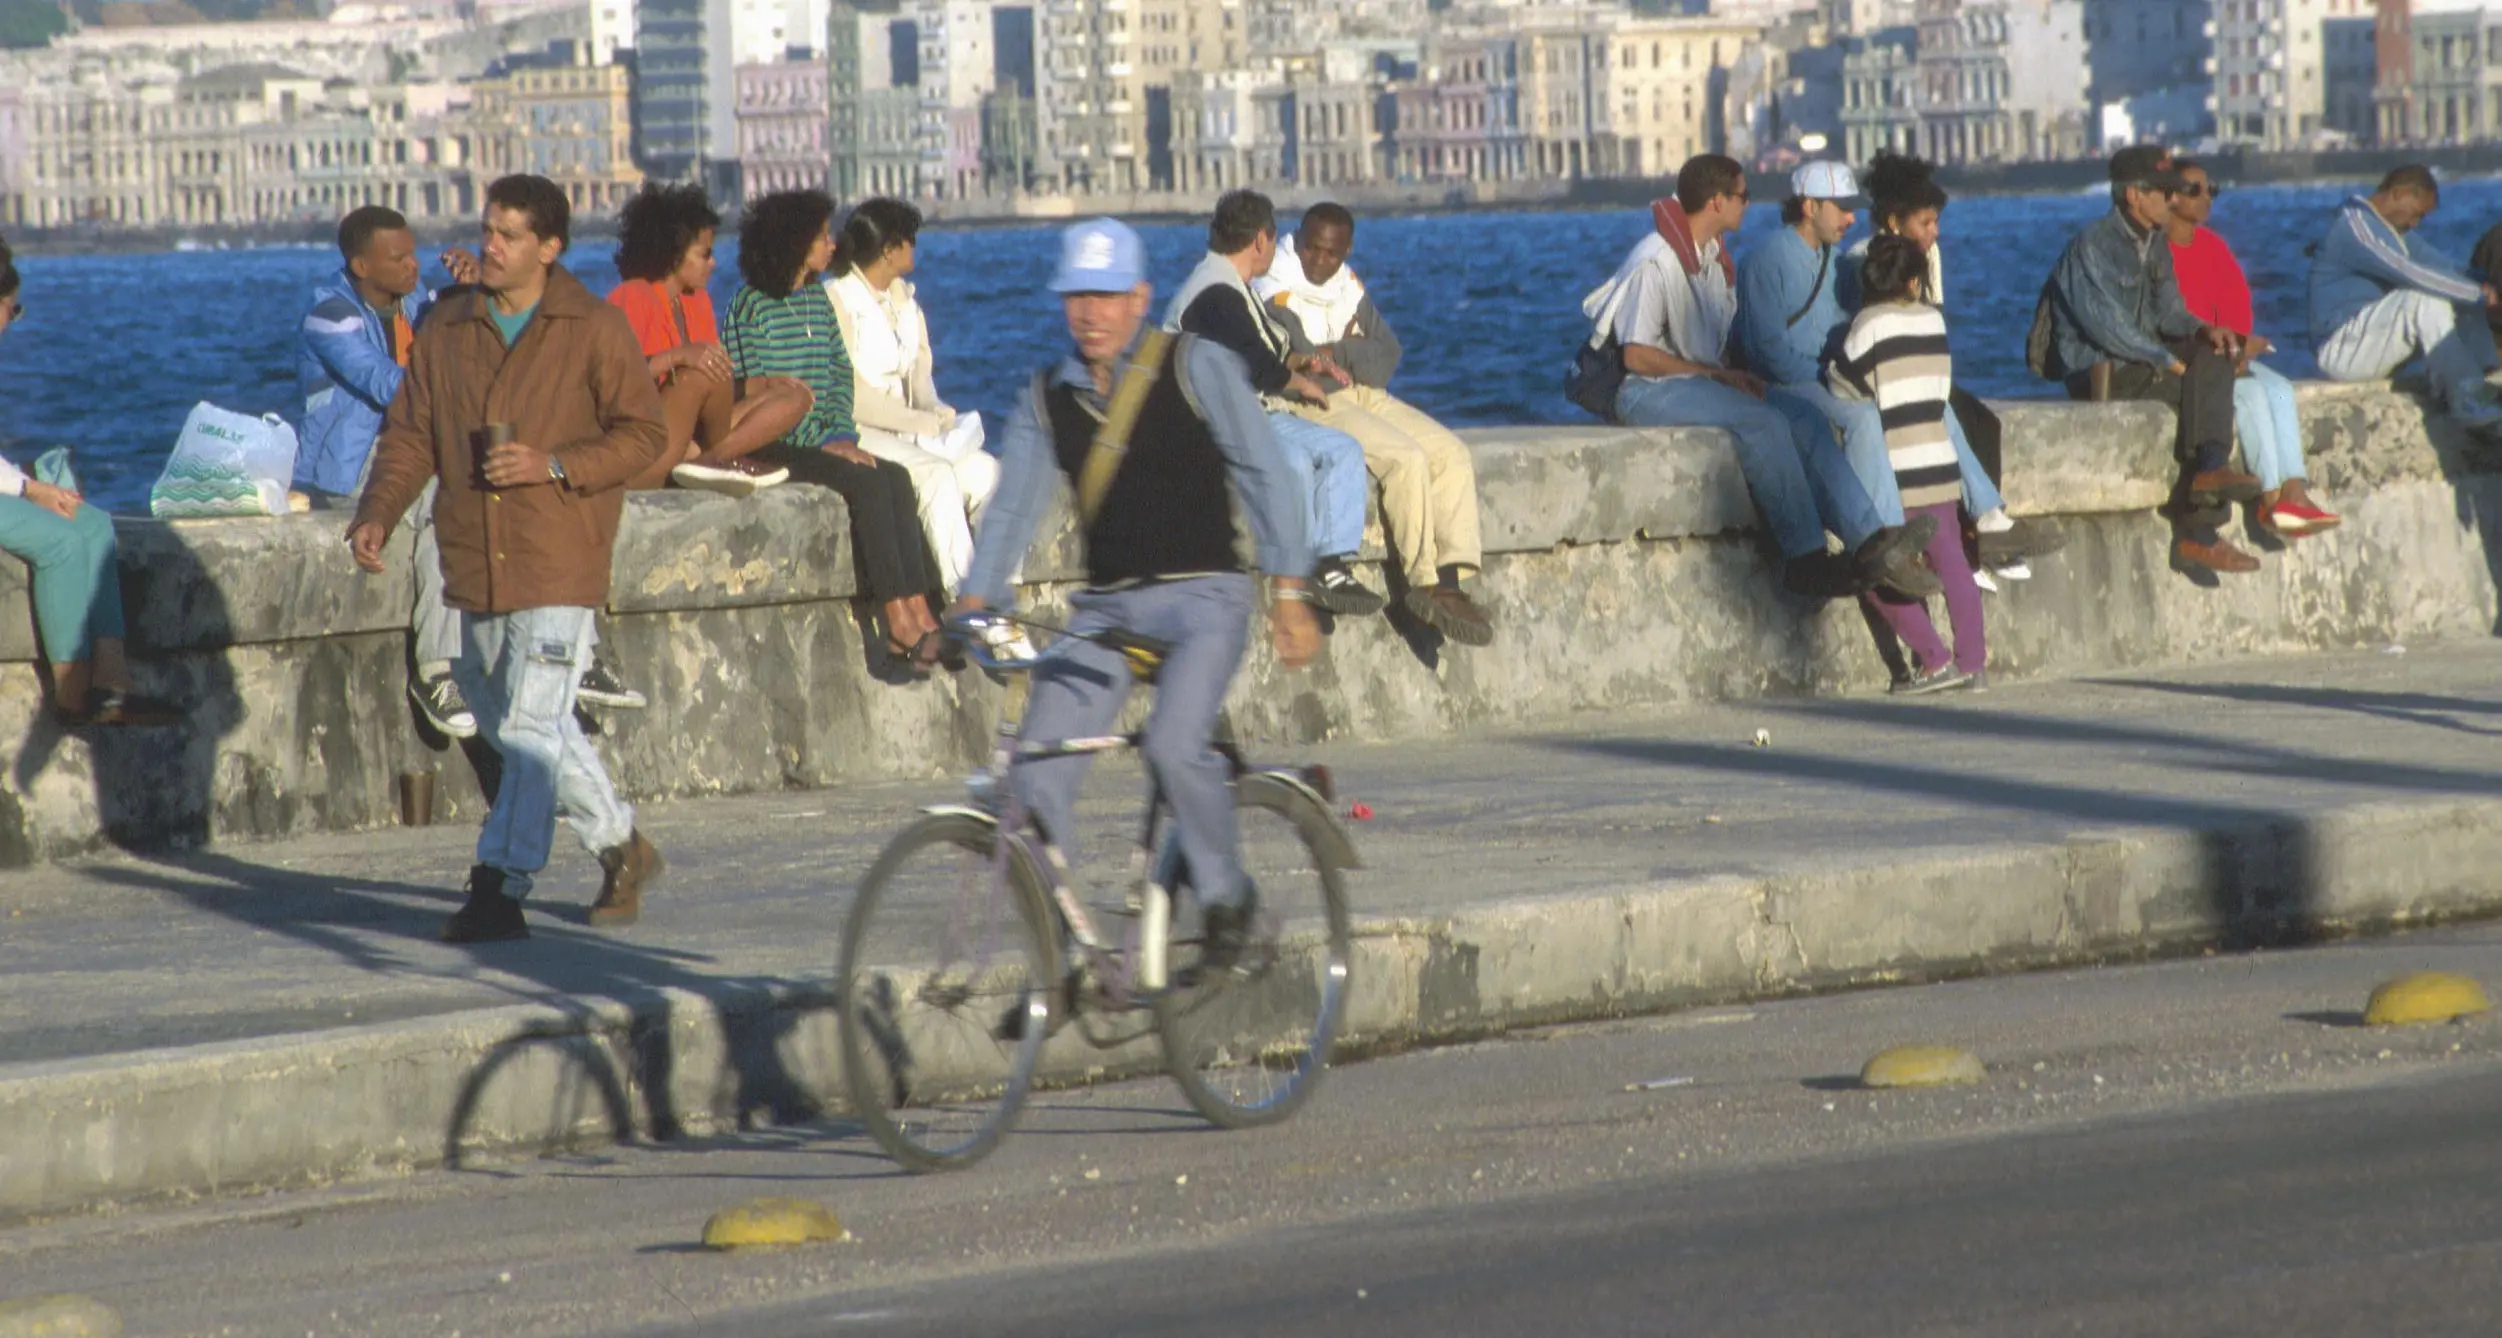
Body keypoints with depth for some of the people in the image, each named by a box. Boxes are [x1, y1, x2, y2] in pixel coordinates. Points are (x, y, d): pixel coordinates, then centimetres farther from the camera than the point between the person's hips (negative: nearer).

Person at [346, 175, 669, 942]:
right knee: (512, 727, 14)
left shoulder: (595, 331, -3)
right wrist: (379, 513, -4)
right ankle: (620, 845, 30)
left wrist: (555, 466, -16)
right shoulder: (446, 331, 10)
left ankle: (499, 890, -14)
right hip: (474, 563, 6)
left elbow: (644, 434, -3)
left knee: (530, 728, -13)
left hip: (558, 566, -6)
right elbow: (410, 434, 12)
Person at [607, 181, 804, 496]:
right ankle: (722, 457, -7)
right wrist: (677, 357, -34)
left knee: (795, 397, 2)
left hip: (689, 436, 9)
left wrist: (764, 385, 3)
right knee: (702, 375, -32)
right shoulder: (632, 299, -10)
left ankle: (708, 459, -20)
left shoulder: (697, 301, 16)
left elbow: (718, 385, 17)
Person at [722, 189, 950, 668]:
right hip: (774, 449, -7)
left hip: (822, 441, 7)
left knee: (896, 478, -17)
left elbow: (842, 376, 16)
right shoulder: (752, 307, -8)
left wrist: (844, 435, -2)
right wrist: (824, 443, -15)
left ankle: (919, 614, -23)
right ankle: (900, 623, -26)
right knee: (868, 482, -26)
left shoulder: (818, 301, 15)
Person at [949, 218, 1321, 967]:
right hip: (1105, 609, 4)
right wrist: (971, 609, -10)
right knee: (1036, 777, -11)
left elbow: (1265, 474, 0)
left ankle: (1227, 896, -4)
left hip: (1201, 596, -4)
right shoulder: (1046, 399, 10)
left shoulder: (1197, 369, -1)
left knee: (1175, 746, -28)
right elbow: (1012, 509, 5)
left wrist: (1288, 593, -7)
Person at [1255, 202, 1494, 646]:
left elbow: (1388, 353, 5)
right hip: (1310, 408, -8)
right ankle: (1425, 585, -23)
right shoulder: (1274, 293, -8)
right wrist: (1356, 358, -5)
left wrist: (1340, 354, -13)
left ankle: (1454, 577, -19)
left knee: (1451, 454, -9)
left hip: (1363, 394, 8)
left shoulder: (1348, 287, 16)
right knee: (1405, 457, -27)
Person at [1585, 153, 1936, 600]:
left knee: (1804, 418, -14)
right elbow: (1638, 357, -17)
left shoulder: (1713, 259, 16)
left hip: (1703, 382, 8)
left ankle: (1869, 541, -25)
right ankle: (1804, 558, -26)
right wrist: (1719, 375, -16)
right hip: (1649, 393, -8)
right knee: (1763, 423, -29)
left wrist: (1740, 377, 0)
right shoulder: (1654, 262, -13)